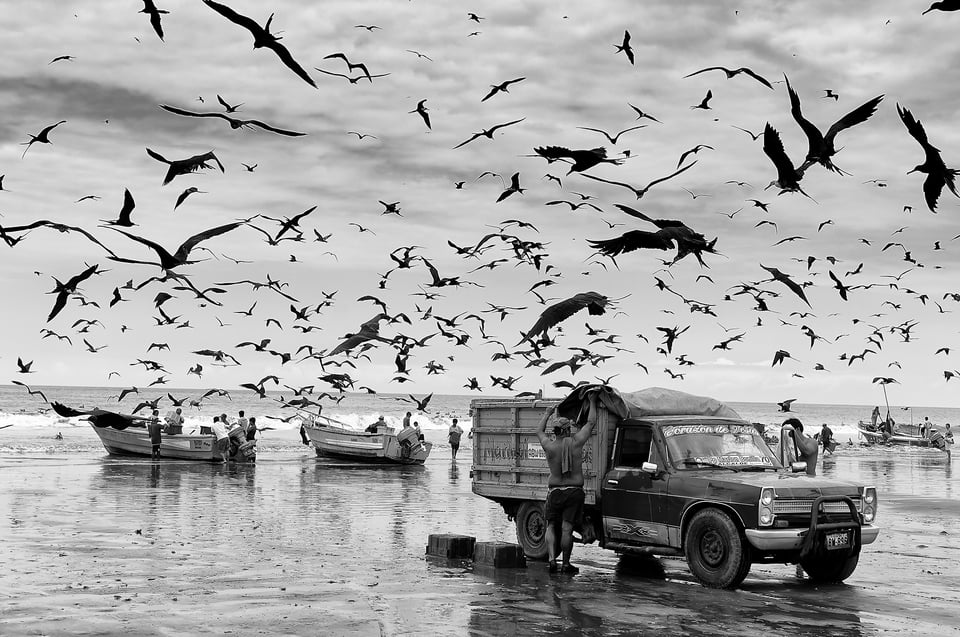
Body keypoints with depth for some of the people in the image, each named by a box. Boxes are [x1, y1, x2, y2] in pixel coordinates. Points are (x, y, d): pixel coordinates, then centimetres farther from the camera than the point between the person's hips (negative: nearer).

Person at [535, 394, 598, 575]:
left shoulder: (549, 446, -4)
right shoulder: (576, 442, -7)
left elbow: (539, 431, 18)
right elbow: (591, 423, 5)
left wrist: (547, 414, 30)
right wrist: (592, 402, 16)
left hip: (555, 492, 1)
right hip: (574, 492, -1)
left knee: (550, 527, 11)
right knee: (567, 529, 0)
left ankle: (552, 559, -5)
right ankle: (566, 564, 4)